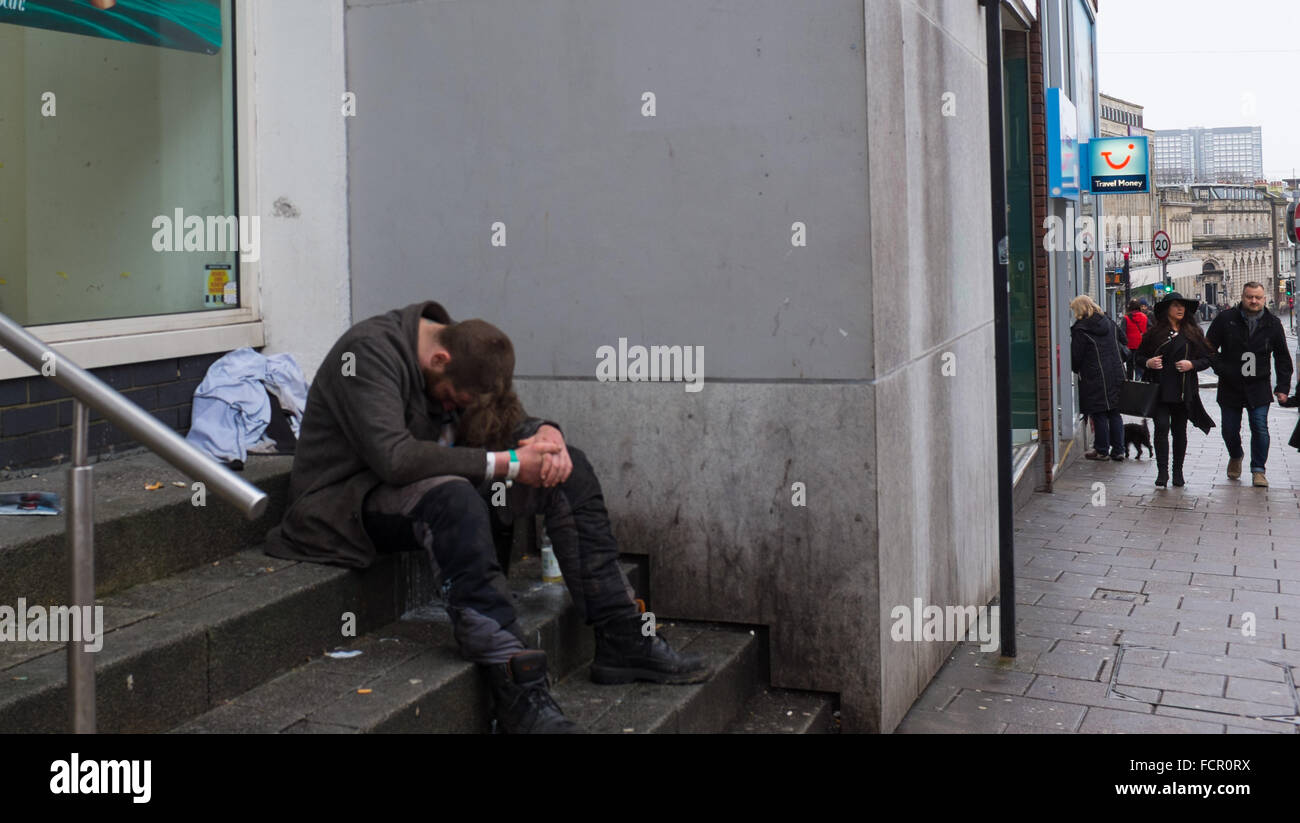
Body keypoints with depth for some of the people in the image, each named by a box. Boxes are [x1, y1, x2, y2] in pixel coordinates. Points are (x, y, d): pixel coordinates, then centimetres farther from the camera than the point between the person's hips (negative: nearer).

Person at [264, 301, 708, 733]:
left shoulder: (462, 352, 3)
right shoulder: (369, 351, -22)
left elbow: (509, 422, 10)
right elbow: (393, 457, -33)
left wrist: (545, 433, -16)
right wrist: (505, 464, -31)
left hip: (426, 486, 8)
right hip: (351, 499, -8)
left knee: (568, 469, -7)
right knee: (454, 497, -41)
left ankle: (622, 641, -11)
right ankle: (516, 688, -45)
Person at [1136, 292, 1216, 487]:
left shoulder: (1193, 332, 7)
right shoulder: (1154, 332, 3)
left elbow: (1207, 359, 8)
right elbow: (1140, 356, 10)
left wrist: (1191, 364, -11)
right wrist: (1148, 362, -12)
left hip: (1184, 391, 1)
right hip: (1160, 390, -1)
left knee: (1179, 430, 7)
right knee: (1162, 427, -11)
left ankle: (1178, 471, 17)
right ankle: (1162, 471, -10)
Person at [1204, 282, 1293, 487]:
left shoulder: (1272, 323, 2)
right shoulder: (1225, 319, -3)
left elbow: (1282, 358, 7)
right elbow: (1209, 348, 4)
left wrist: (1282, 387, 3)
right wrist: (1220, 368, -7)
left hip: (1259, 388, 0)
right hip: (1230, 386, 0)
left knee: (1260, 429, -8)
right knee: (1230, 430, 8)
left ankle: (1258, 470, 4)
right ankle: (1235, 457, 39)